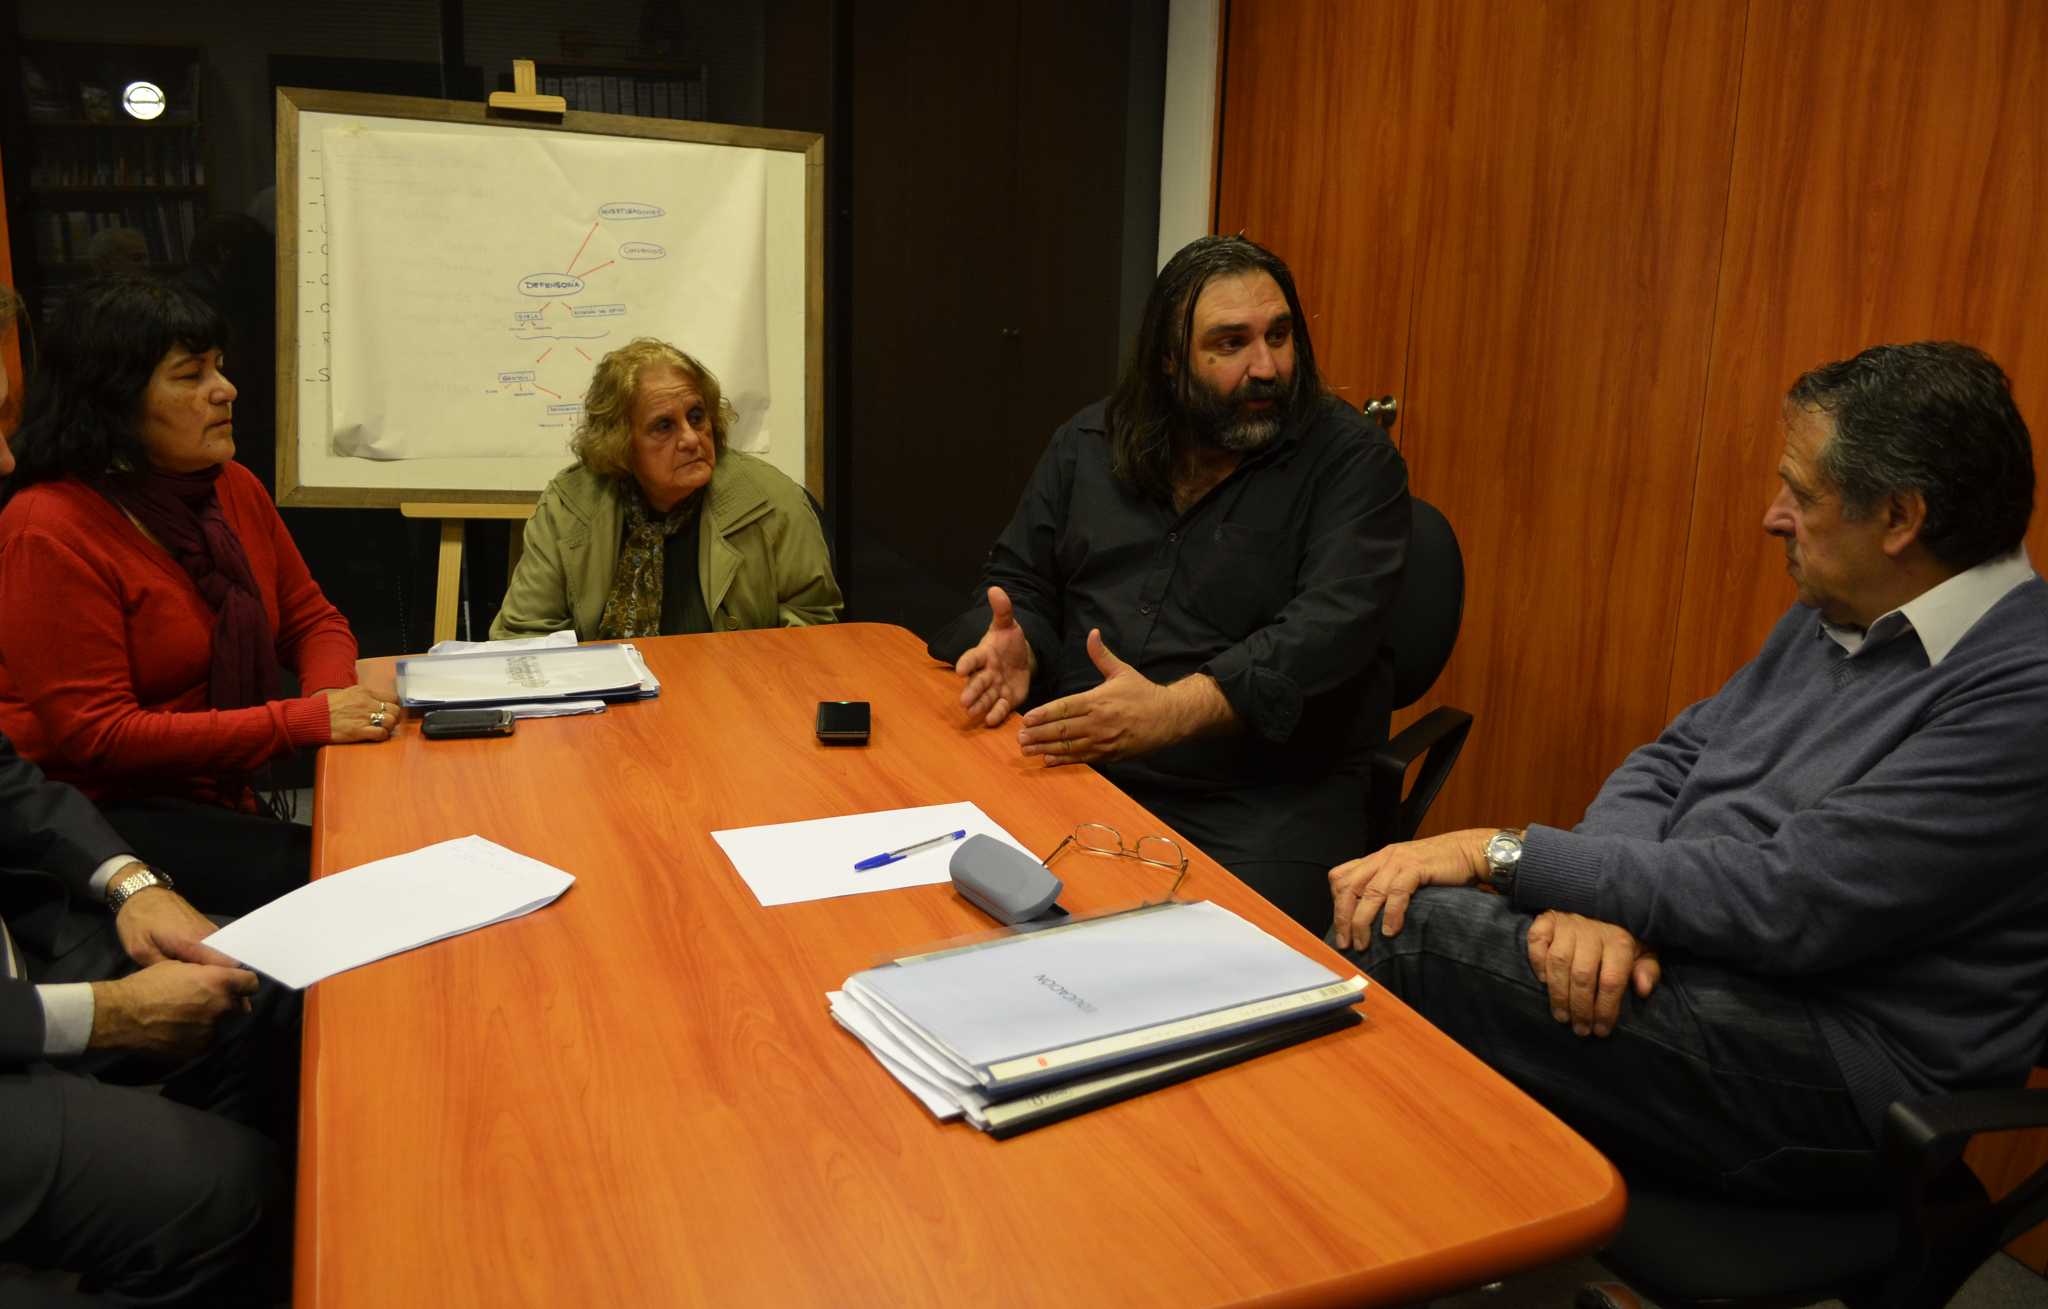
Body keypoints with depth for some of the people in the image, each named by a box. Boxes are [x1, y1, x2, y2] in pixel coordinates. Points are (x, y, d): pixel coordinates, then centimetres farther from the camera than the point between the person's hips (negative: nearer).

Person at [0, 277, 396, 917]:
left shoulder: (235, 489, 7)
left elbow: (313, 619, 15)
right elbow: (97, 736, -19)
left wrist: (334, 694, -10)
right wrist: (306, 721, -24)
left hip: (231, 788, 7)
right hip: (100, 810, -7)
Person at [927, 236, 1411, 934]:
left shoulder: (1354, 460, -2)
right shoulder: (1087, 443, 13)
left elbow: (1326, 630, -15)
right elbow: (1018, 581, 20)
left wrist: (1171, 710, -29)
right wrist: (1017, 648, -5)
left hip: (1266, 798, -3)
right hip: (1078, 765, 4)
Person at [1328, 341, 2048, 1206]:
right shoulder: (1831, 620, 11)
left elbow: (1786, 902, -24)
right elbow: (1672, 760, 11)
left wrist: (1504, 850, -20)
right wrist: (1601, 897, -12)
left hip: (1838, 1080, -8)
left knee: (1405, 933, -23)